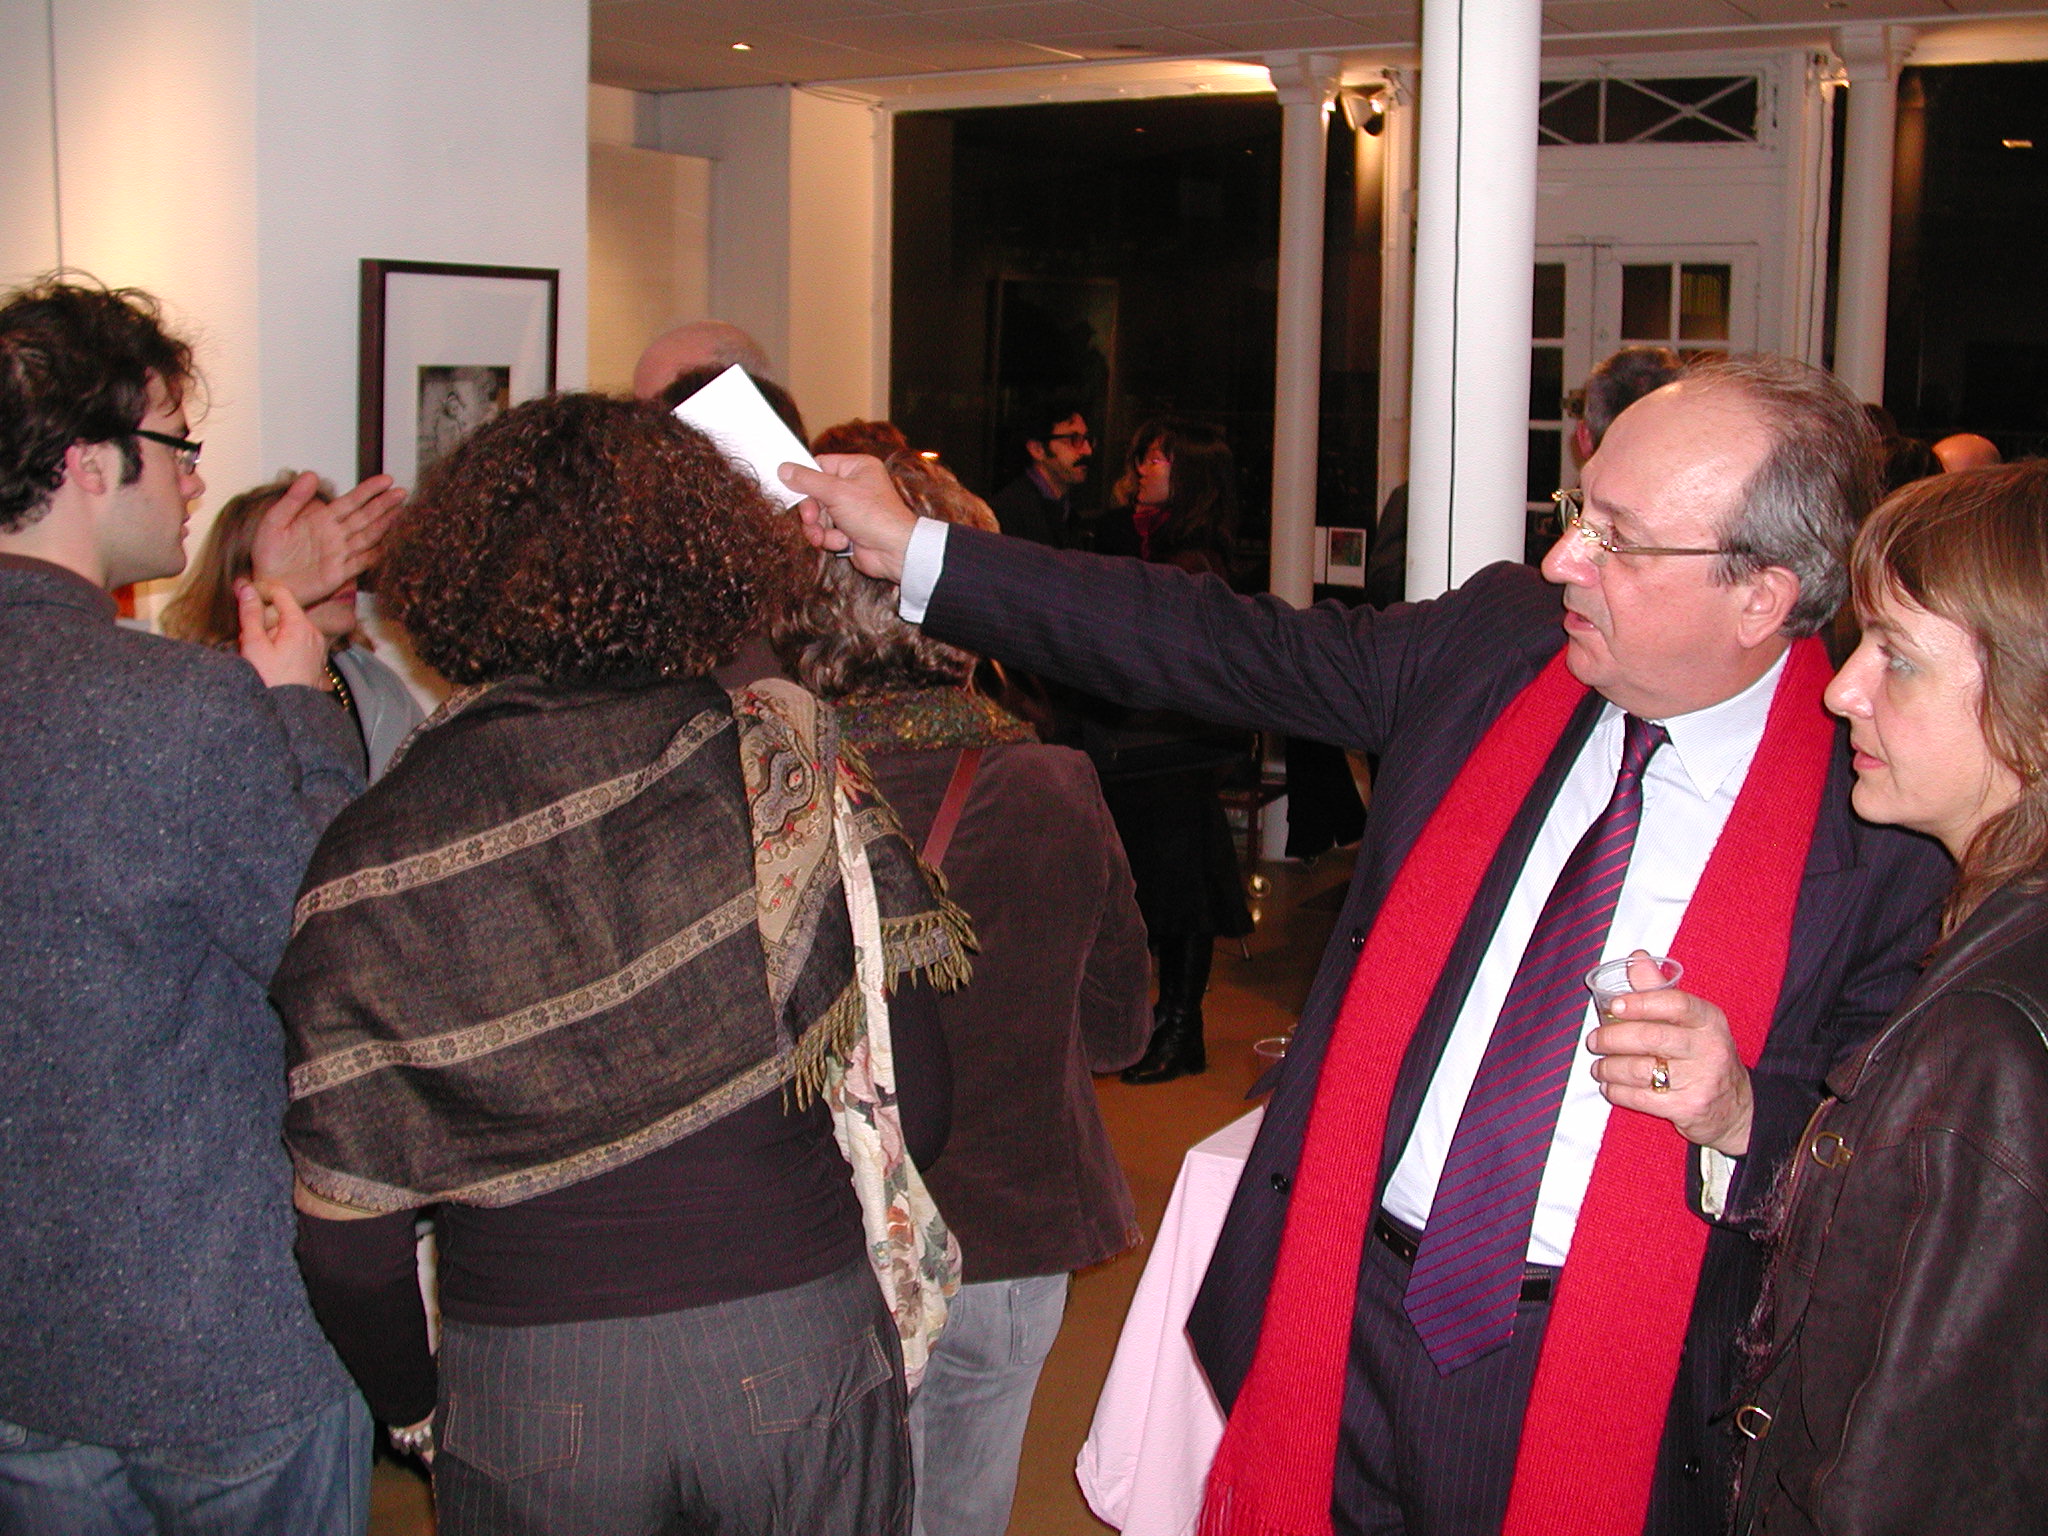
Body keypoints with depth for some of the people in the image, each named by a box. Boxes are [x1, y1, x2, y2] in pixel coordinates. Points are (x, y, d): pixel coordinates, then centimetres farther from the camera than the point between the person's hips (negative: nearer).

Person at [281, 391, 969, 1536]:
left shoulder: (375, 855, -8)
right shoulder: (784, 765, -10)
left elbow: (349, 1245, -5)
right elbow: (917, 1107, -10)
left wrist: (418, 1408, 14)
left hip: (523, 1401, 1)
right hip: (801, 1358, 0)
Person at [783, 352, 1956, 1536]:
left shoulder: (1884, 811, -13)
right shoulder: (1498, 639, -1)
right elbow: (1224, 648, 3)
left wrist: (1742, 1113, -28)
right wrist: (917, 551, 4)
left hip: (1583, 1398, -3)